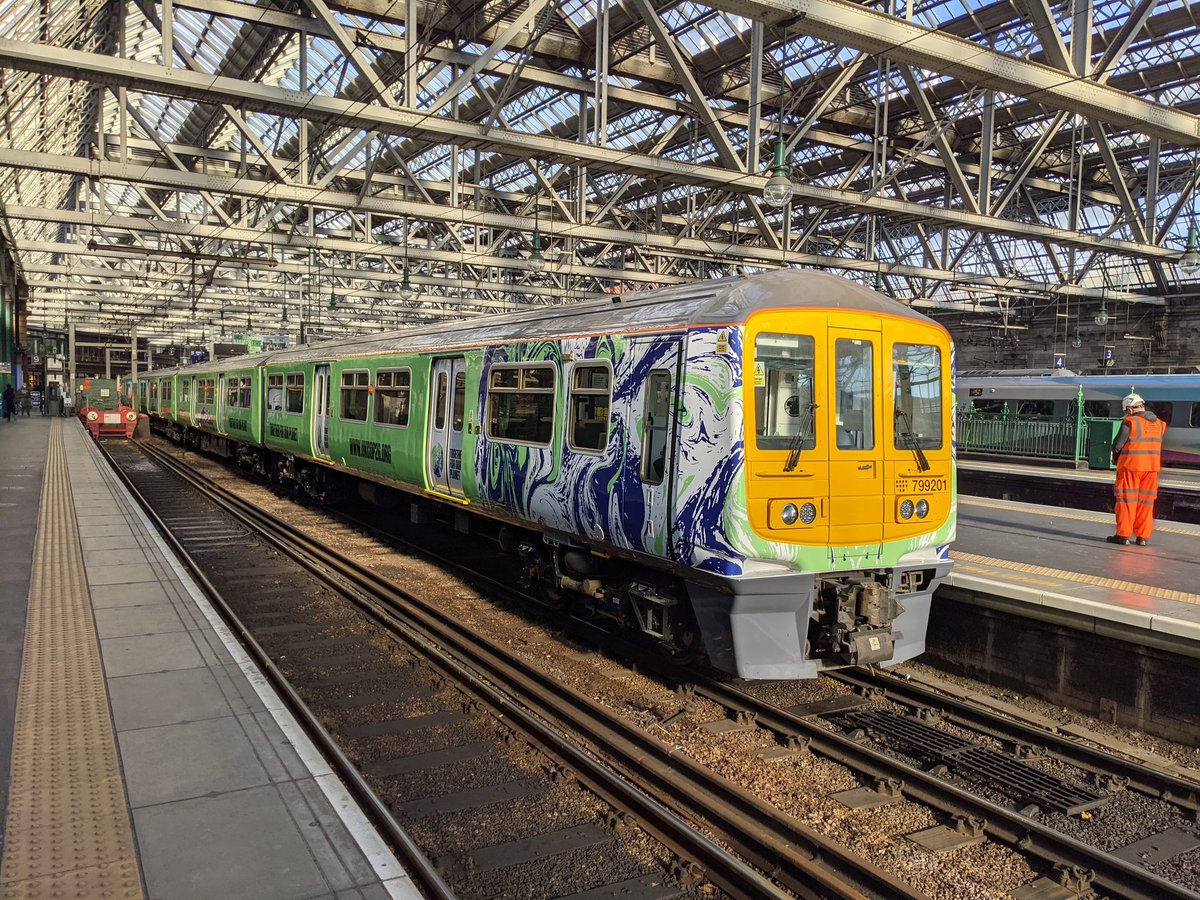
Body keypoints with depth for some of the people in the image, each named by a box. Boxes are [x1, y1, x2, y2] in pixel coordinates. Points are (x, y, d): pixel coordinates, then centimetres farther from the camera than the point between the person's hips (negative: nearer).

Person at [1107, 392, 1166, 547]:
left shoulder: (1130, 422, -11)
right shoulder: (1159, 424, 6)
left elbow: (1117, 445, -10)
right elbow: (1160, 447, 10)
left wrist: (1116, 459, 9)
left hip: (1130, 466, -5)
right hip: (1152, 466, 5)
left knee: (1127, 499, 2)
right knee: (1146, 501, 10)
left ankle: (1123, 534, 1)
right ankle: (1143, 536, 12)